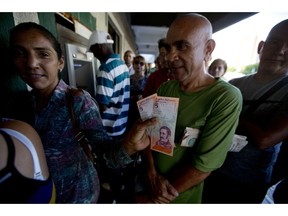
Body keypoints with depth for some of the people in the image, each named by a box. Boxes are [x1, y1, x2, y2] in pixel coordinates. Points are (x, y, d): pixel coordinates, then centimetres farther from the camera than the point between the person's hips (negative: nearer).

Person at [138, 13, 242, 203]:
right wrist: (152, 172, -16)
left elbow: (204, 166, -23)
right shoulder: (165, 88, -7)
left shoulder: (226, 98, -23)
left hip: (181, 198, -3)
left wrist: (155, 199, -15)